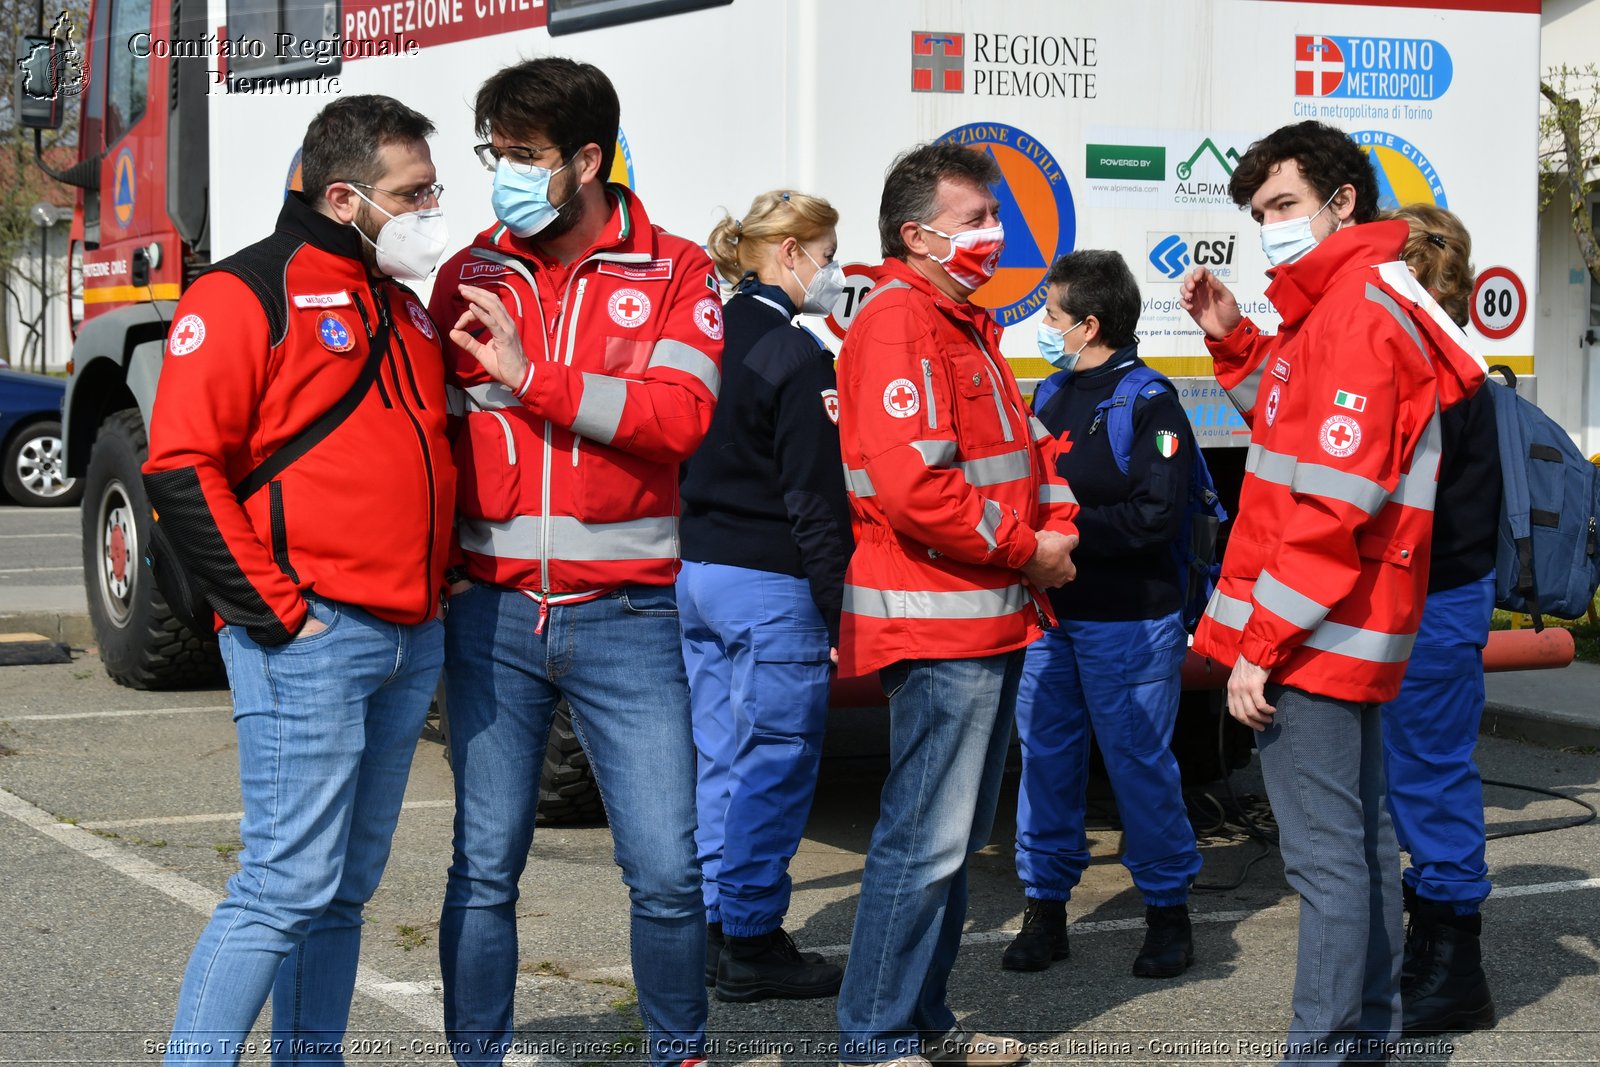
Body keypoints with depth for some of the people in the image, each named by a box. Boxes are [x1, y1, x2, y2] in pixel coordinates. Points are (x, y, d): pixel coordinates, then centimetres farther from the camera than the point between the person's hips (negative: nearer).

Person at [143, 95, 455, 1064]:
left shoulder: (405, 308, 19)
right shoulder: (249, 294, -6)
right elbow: (182, 469, -13)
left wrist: (442, 578, 16)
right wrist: (274, 611, -15)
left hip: (411, 642, 8)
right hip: (311, 639, -8)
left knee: (346, 888, 11)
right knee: (287, 884, -11)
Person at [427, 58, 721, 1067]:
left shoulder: (675, 274, 2)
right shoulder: (469, 276, 9)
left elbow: (682, 414, -12)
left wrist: (532, 377, -15)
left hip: (625, 614, -2)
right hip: (493, 608, 2)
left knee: (668, 871, -1)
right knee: (485, 869, 5)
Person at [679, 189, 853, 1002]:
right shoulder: (796, 357, -13)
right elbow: (814, 499, -15)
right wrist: (839, 604, -12)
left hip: (697, 573, 9)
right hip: (771, 585, -9)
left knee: (721, 759, 14)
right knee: (775, 765, -1)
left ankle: (719, 931, 20)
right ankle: (750, 943, 4)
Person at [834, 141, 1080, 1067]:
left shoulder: (966, 322, 18)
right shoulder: (899, 323, -15)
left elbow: (1024, 443, 22)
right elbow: (912, 487, -25)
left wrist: (1056, 522, 1)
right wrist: (1026, 549, -15)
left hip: (994, 617, 11)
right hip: (940, 623, -11)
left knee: (958, 834, 16)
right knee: (928, 838, -8)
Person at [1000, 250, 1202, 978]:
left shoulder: (1149, 404, -11)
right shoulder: (1052, 395, 13)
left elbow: (1158, 516, -19)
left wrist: (1069, 523, -20)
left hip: (1128, 623, -7)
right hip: (1051, 616, 7)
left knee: (1140, 762, 1)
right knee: (1046, 758, 8)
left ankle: (1168, 910, 15)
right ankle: (1045, 910, 18)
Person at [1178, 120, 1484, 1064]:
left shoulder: (1355, 312, -17)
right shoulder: (1340, 304, 15)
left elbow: (1335, 500, -22)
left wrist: (1261, 643, -20)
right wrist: (1235, 342, 14)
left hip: (1314, 632, -11)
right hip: (1351, 631, 11)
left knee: (1326, 851, -7)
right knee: (1362, 834, 17)